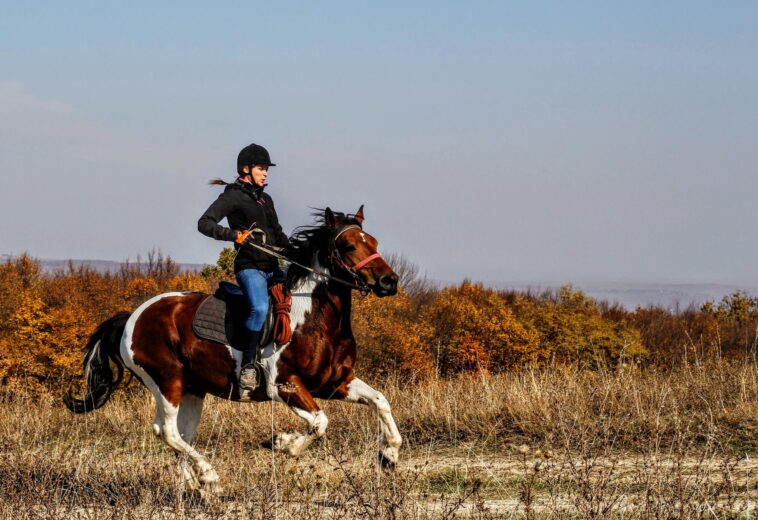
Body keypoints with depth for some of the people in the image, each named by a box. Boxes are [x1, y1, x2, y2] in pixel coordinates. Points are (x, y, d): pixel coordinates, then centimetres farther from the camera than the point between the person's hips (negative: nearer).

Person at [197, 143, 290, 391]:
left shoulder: (265, 199, 20)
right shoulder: (233, 196, -3)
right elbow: (205, 224, -13)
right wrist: (233, 235, -26)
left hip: (272, 267, 8)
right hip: (249, 266, -8)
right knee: (260, 308, -32)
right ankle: (248, 366, -25)